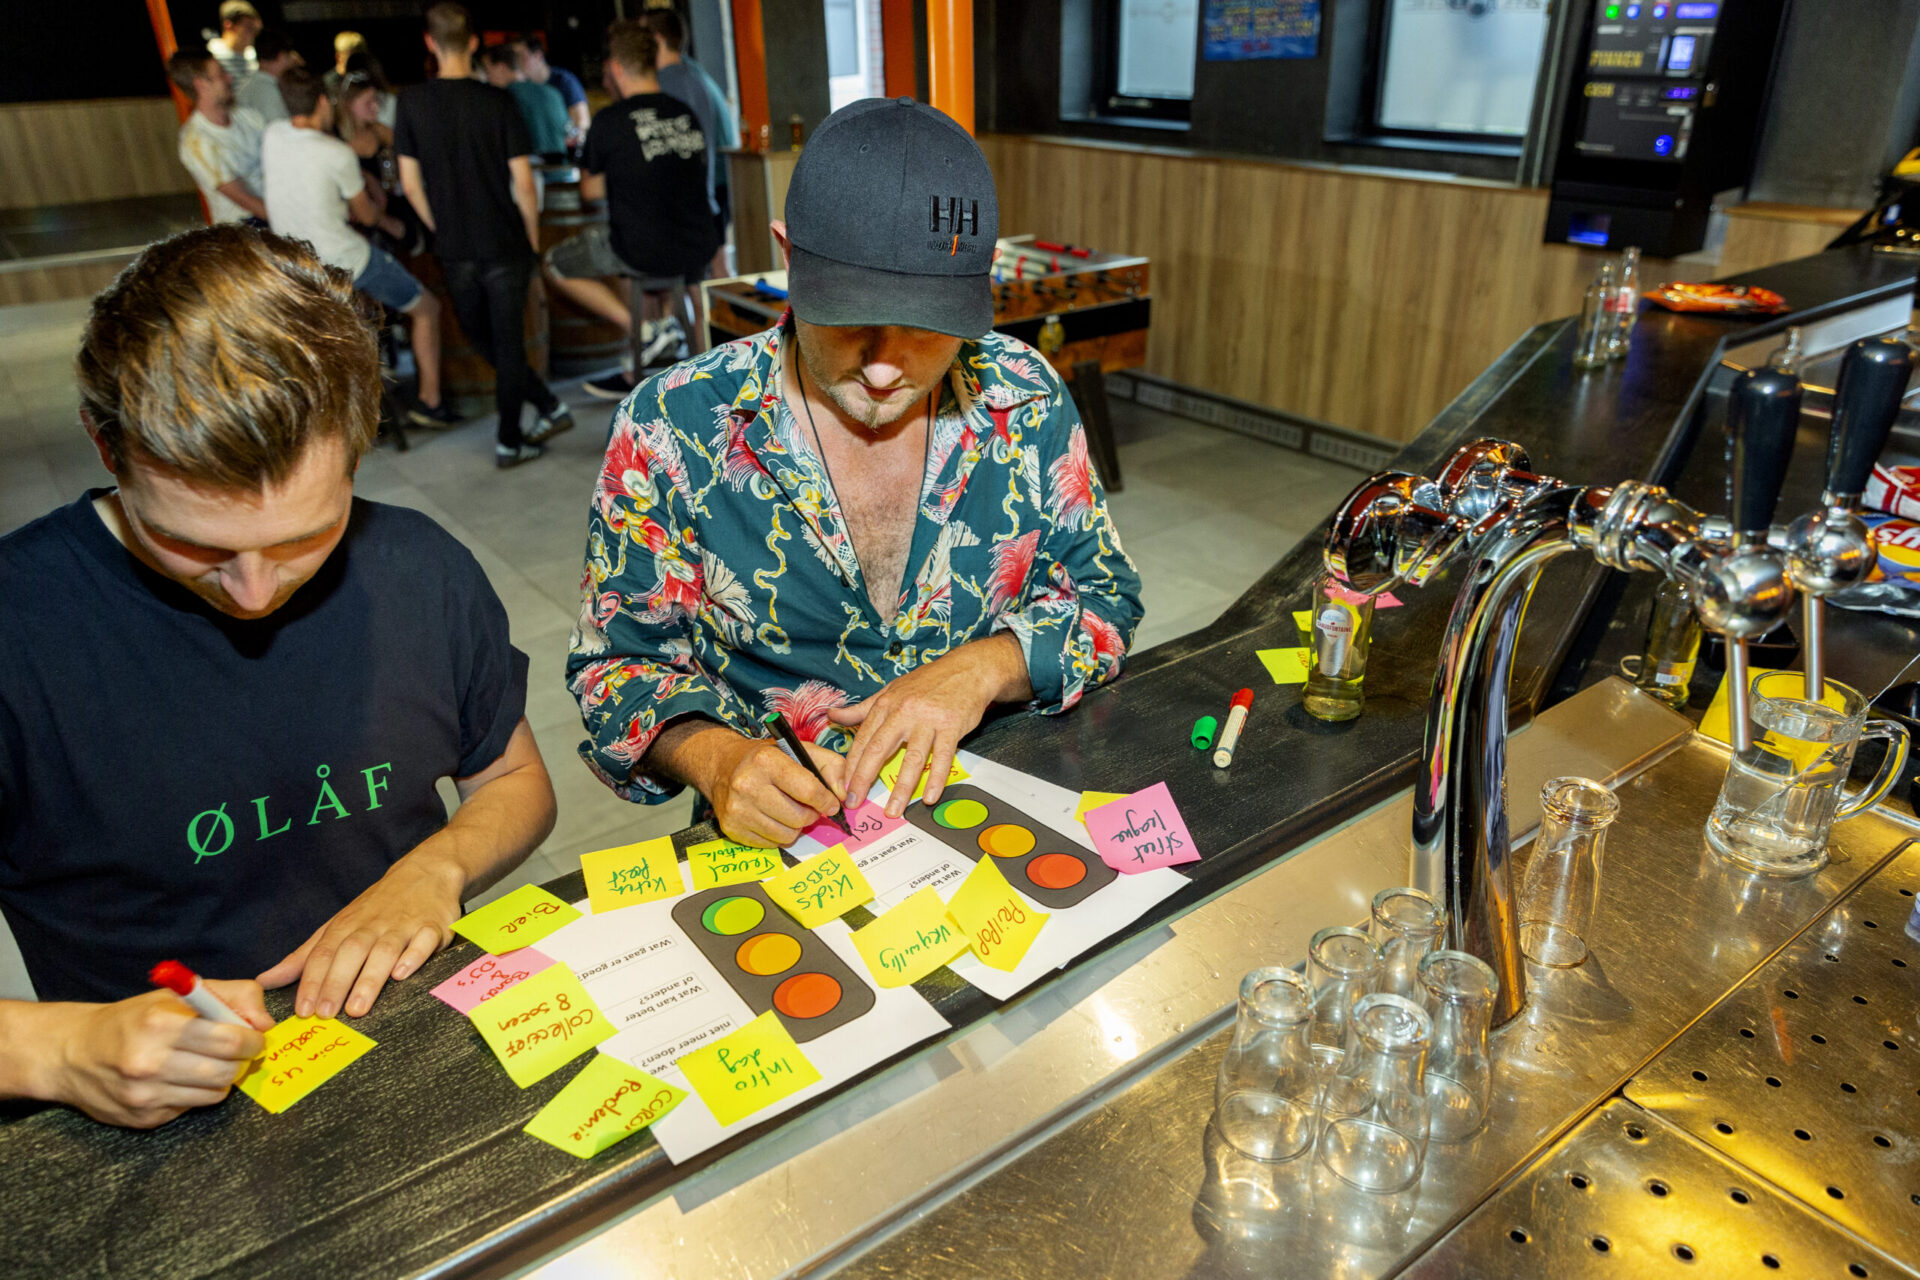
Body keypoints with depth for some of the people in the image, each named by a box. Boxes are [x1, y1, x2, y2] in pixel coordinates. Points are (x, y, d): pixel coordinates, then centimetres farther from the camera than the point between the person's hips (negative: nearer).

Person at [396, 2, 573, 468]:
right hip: (505, 243, -2)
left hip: (454, 249, 2)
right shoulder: (497, 102, -9)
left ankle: (549, 405, 23)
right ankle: (509, 442, 12)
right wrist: (532, 236, 4)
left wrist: (442, 229, 14)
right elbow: (523, 181, -10)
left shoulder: (412, 102, -2)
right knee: (508, 341, 7)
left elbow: (410, 184, 0)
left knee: (481, 338, 20)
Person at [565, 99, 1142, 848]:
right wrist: (712, 757, -21)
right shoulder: (669, 429, -8)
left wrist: (983, 667, -15)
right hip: (782, 835, 0)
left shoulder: (1026, 400, -2)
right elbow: (621, 660, -1)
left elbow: (1102, 593, 5)